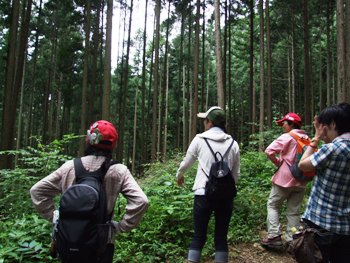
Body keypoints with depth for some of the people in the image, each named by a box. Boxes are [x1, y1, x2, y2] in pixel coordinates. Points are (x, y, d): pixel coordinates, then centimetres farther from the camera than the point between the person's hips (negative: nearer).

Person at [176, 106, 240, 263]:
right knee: (221, 237, 12)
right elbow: (236, 174, 12)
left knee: (199, 236, 9)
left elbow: (186, 163, 12)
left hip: (204, 194, -2)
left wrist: (179, 176, 32)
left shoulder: (200, 139, -1)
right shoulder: (233, 143, 5)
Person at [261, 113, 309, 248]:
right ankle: (291, 241, 12)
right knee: (293, 211, 11)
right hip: (300, 181, 6)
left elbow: (269, 151, -17)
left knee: (273, 205, 7)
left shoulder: (287, 137, -9)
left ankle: (274, 236, -2)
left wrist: (278, 162, -1)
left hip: (285, 178, -5)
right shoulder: (307, 139, 10)